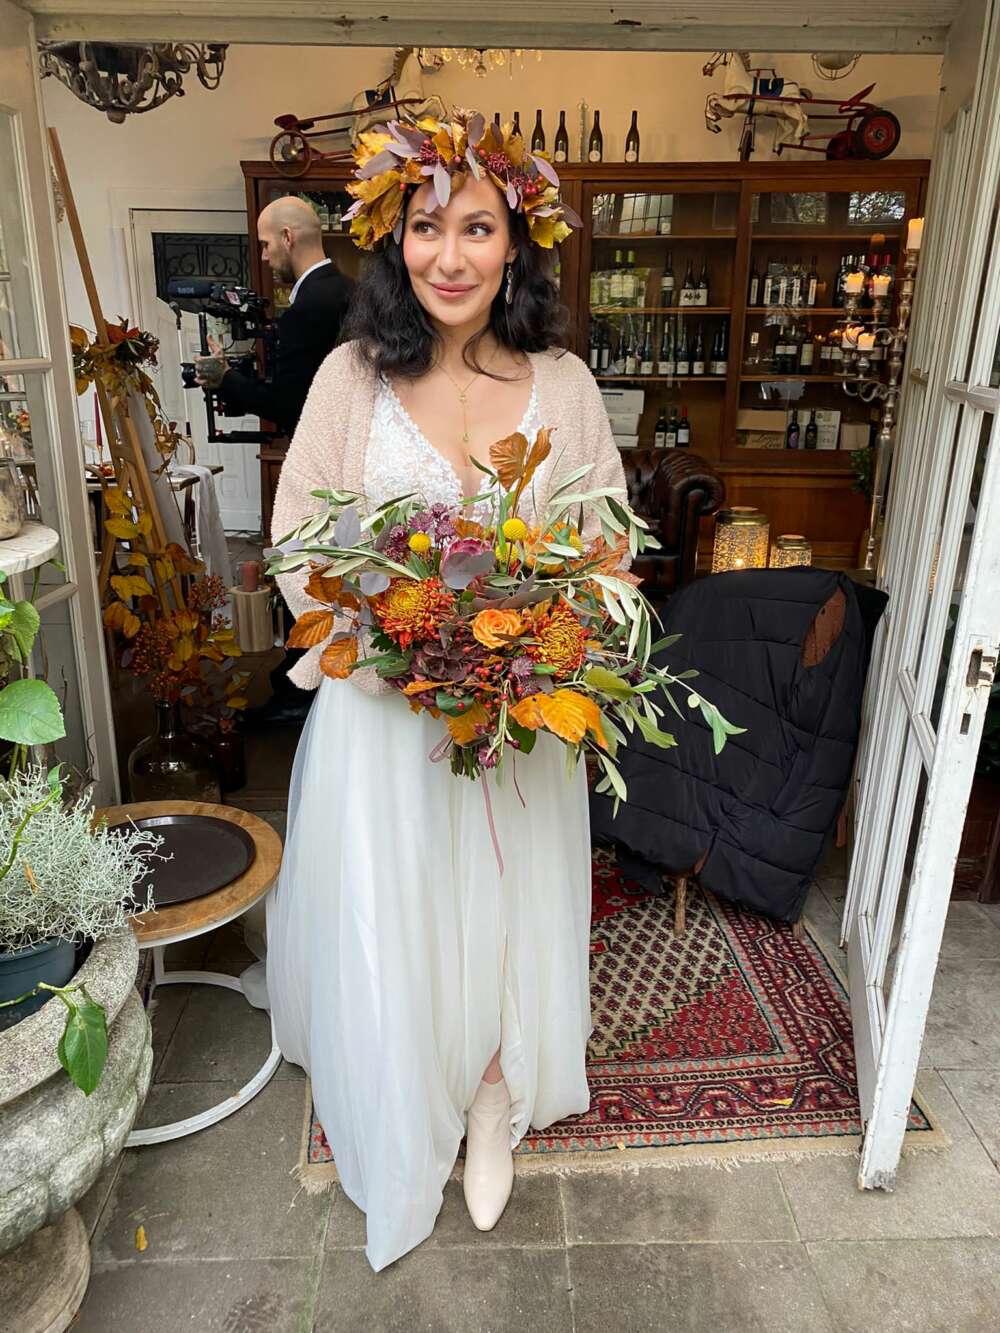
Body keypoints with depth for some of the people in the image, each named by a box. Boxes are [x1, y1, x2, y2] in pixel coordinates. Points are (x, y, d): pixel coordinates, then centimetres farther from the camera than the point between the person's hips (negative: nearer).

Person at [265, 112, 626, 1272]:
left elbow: (607, 549, 3)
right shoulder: (353, 375, -5)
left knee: (508, 912, 17)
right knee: (384, 922, 14)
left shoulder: (565, 385, -2)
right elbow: (297, 538, -4)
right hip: (381, 712, -1)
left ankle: (492, 1109, 46)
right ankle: (396, 1127, 44)